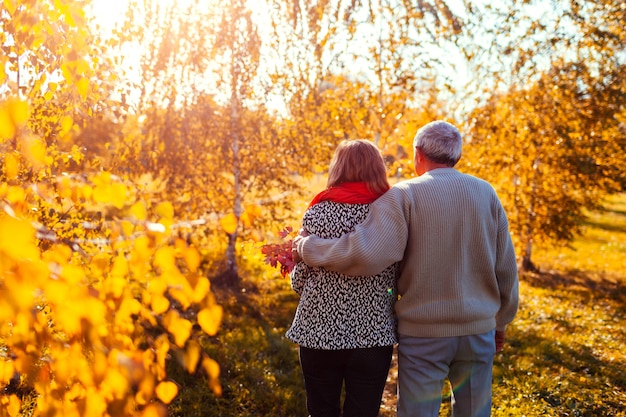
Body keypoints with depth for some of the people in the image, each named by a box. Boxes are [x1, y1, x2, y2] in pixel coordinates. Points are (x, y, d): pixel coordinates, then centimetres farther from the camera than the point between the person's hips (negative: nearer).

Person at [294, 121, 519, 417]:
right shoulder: (486, 193, 2)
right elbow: (506, 267, 6)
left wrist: (307, 247, -9)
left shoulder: (404, 196, -10)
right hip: (478, 330, 4)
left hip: (423, 332, -3)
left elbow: (367, 253, -23)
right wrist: (500, 322, 19)